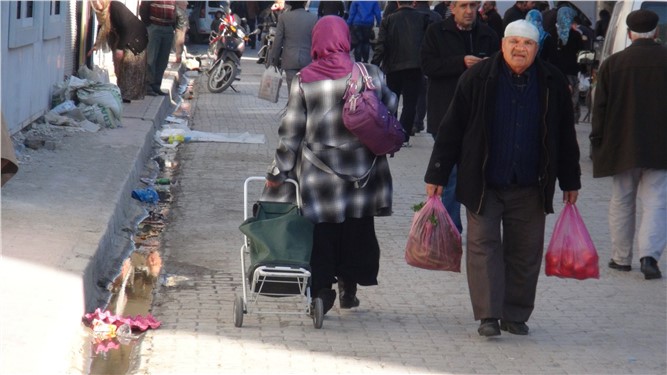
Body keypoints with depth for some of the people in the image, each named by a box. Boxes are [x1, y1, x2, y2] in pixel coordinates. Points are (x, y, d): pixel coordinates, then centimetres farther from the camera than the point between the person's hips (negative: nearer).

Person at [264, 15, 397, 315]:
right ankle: (349, 287, 23)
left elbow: (290, 133, -4)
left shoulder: (304, 81, -6)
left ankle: (323, 289, 7)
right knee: (357, 230, 15)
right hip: (362, 171, 1)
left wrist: (278, 172, 3)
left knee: (322, 232, 10)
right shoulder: (370, 74, -6)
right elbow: (390, 108, 4)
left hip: (319, 174, -1)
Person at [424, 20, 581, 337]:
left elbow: (565, 135, 10)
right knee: (483, 245, -5)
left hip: (529, 188, 2)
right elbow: (451, 129, -3)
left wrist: (570, 181, 12)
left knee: (525, 251, 6)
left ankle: (516, 315, 16)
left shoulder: (552, 82, 1)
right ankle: (488, 316, -2)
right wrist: (436, 175, -4)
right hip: (483, 185, -2)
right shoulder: (477, 78, -5)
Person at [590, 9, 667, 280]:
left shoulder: (612, 64, -1)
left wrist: (597, 142, 9)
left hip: (622, 146, 1)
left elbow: (600, 108, 2)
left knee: (621, 202, 15)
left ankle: (621, 257, 19)